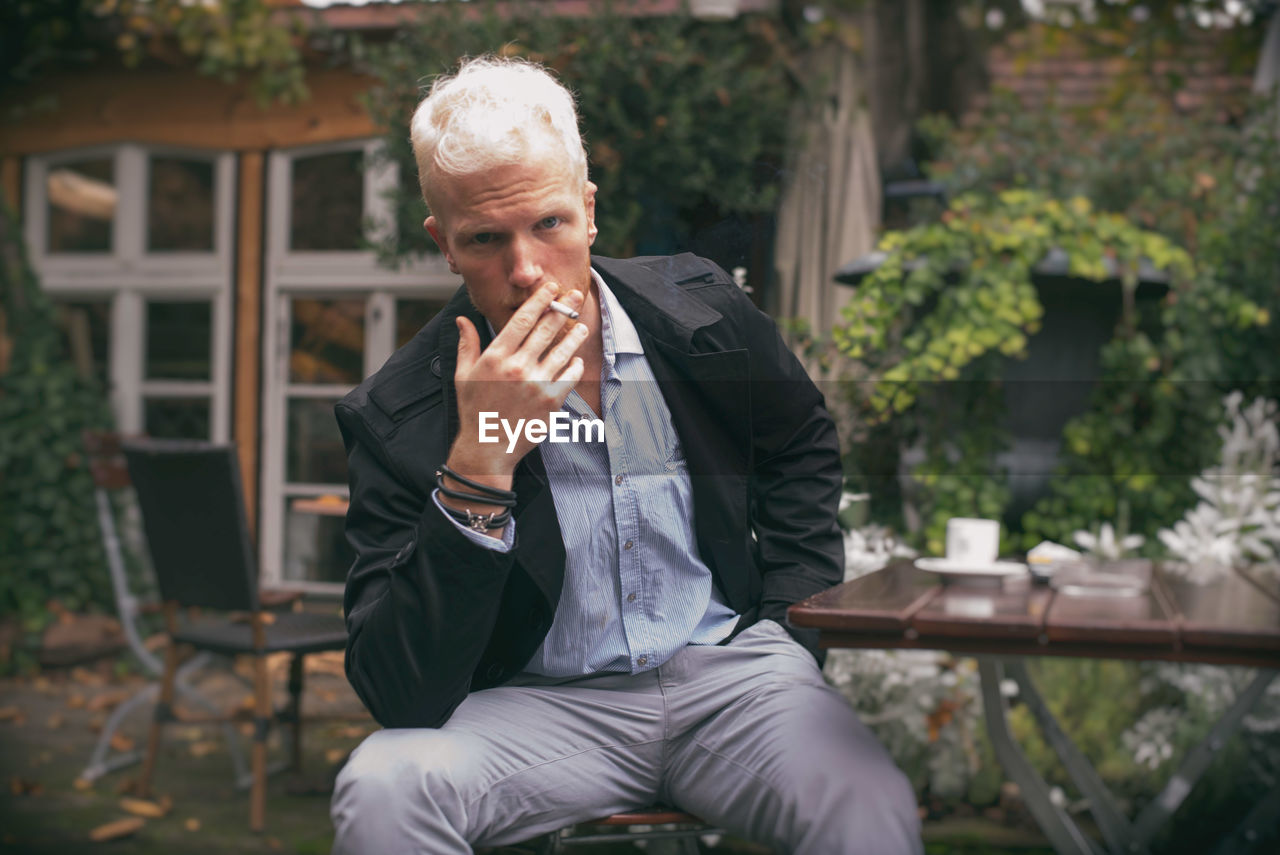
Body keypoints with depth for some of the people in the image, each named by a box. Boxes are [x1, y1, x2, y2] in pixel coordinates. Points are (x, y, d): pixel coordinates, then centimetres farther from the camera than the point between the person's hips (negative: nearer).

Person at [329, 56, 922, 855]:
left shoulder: (701, 308, -1)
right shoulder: (397, 415, -11)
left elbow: (804, 445, 21)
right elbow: (404, 696, -19)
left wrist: (793, 609, 7)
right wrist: (480, 465, -27)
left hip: (725, 666, 1)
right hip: (541, 708, 0)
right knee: (382, 791, -29)